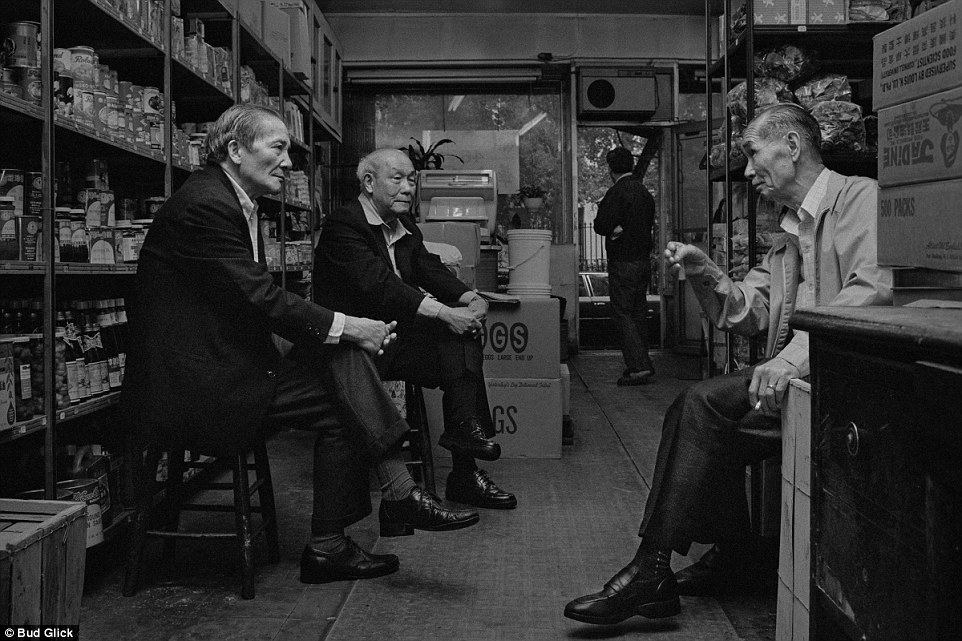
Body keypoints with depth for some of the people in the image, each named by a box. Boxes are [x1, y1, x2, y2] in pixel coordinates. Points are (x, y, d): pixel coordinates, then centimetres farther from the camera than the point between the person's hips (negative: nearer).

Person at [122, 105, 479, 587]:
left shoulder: (233, 203, 16)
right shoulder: (204, 205, -16)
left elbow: (261, 298, 11)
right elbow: (260, 299, -21)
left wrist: (347, 330, -3)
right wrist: (345, 327, -15)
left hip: (221, 371, 9)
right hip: (190, 388, -9)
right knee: (342, 399, -17)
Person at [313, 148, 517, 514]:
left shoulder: (406, 228, 17)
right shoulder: (343, 224, -10)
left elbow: (431, 270, 7)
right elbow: (378, 284, -22)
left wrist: (470, 298, -15)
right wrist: (445, 313, -29)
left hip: (396, 335, 8)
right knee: (454, 330, -23)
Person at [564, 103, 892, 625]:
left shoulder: (859, 197, -5)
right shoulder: (790, 233, 24)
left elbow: (875, 289, -22)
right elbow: (748, 313, 18)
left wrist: (795, 355, -32)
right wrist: (705, 274, 0)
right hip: (796, 374, 8)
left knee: (704, 405, -21)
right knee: (701, 414, -11)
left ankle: (653, 569, -14)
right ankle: (729, 556, 2)